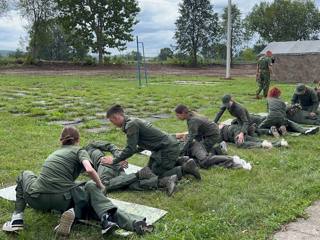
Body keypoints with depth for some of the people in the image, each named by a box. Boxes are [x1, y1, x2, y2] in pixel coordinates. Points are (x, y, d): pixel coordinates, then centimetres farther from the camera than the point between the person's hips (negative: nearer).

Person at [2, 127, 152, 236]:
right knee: (91, 187, 19)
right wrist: (100, 186, 10)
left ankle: (17, 218, 18)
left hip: (36, 199, 4)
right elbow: (90, 170, -9)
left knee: (25, 175, 33)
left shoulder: (55, 152, 28)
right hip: (63, 200, -4)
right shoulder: (79, 150, 13)